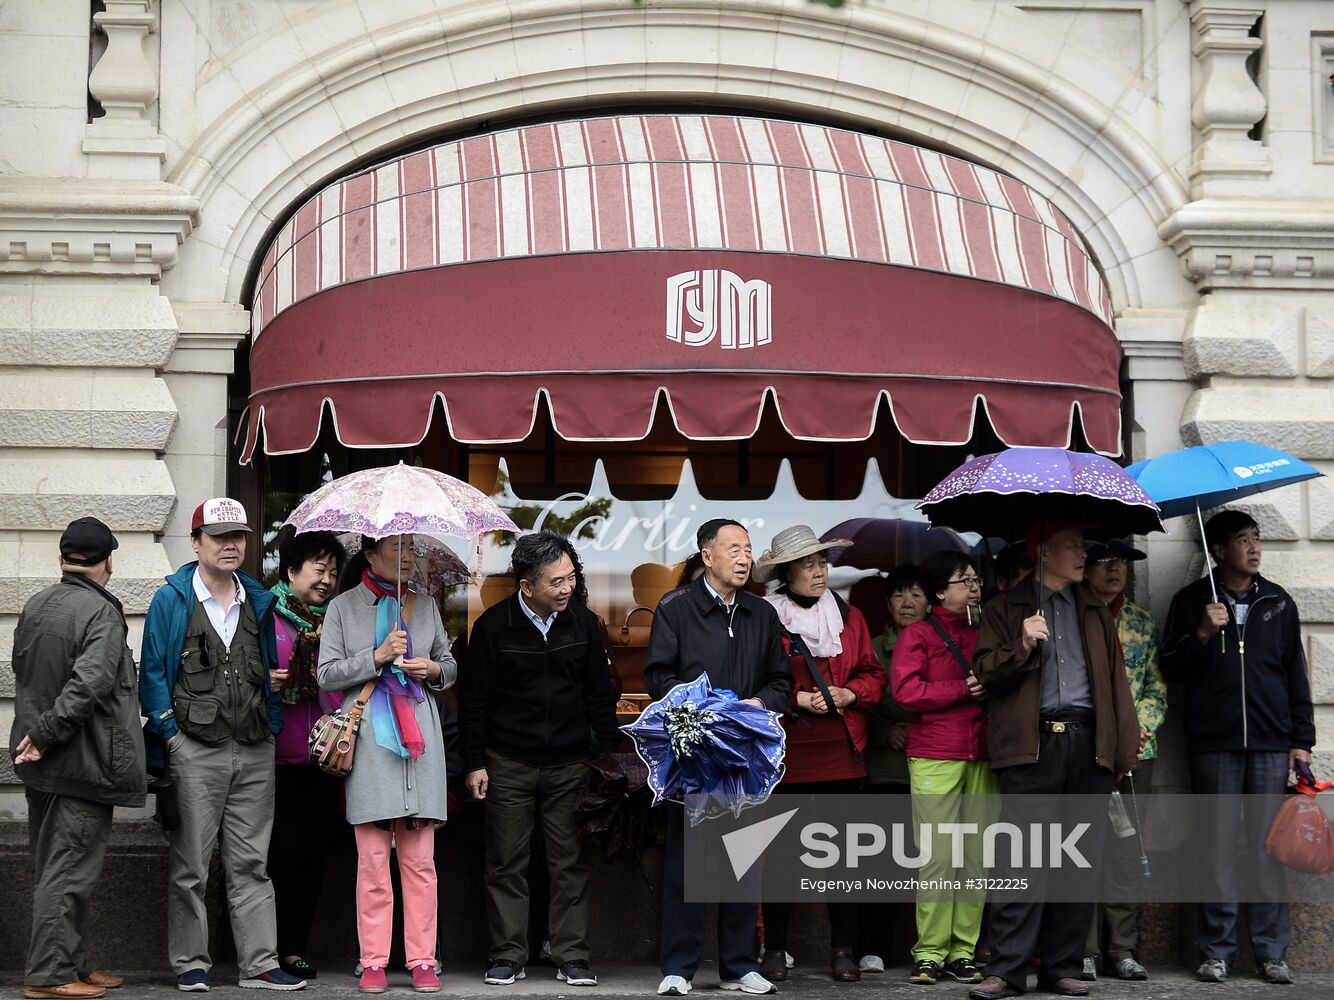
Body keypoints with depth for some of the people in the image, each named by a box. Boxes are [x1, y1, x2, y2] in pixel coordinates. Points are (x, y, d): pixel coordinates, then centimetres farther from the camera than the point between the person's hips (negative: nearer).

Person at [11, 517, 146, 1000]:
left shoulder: (33, 607, 9)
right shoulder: (101, 614, -16)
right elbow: (89, 684, -25)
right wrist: (46, 734, -18)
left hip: (41, 763, 9)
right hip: (83, 762, -8)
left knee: (55, 867, 14)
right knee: (67, 871, -3)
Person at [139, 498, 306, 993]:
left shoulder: (258, 601, 14)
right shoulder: (171, 600, 2)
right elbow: (153, 672, 0)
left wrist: (274, 727, 9)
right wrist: (170, 733, -7)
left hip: (255, 752, 4)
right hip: (195, 750, -4)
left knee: (251, 863, 6)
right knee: (191, 864, 2)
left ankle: (260, 964, 9)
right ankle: (190, 965, 11)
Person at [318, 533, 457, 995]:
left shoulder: (425, 606, 15)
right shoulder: (343, 607, 6)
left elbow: (450, 664, 22)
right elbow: (326, 674, 1)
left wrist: (434, 669, -1)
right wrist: (377, 657, -11)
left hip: (420, 741, 2)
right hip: (370, 744, -2)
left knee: (420, 859, 1)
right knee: (373, 858, -2)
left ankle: (422, 960, 6)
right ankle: (373, 961, 5)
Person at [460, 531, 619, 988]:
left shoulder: (583, 622, 0)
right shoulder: (492, 626, -8)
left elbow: (600, 694, 8)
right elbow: (473, 701, -1)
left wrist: (611, 755, 6)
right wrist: (474, 763, -3)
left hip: (570, 763, 2)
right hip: (508, 765, -2)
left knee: (573, 863, 4)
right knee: (507, 864, 4)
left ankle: (572, 956, 12)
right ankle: (508, 955, 14)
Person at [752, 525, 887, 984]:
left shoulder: (849, 617, 11)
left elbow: (873, 674, 13)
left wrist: (850, 693, -6)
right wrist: (796, 699, -13)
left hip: (841, 753, 3)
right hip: (786, 752, -3)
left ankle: (843, 950, 13)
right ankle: (775, 950, 13)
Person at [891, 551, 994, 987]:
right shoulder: (918, 635, 5)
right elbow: (906, 691, -8)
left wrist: (992, 687, 5)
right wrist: (963, 690, -8)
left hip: (982, 759, 4)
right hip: (934, 760, -4)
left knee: (976, 857, 1)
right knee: (938, 857, -7)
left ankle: (962, 952, 6)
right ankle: (930, 952, -1)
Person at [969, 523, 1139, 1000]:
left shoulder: (1093, 610, 21)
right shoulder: (1005, 608, 10)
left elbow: (1114, 678, 18)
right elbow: (985, 670, 1)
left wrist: (1125, 743, 9)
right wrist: (1022, 645, -17)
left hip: (1088, 746, 4)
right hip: (1032, 745, -4)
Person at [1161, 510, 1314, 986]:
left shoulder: (1278, 602, 13)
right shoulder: (1191, 602, 7)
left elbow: (1296, 674, 14)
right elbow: (1172, 669, 4)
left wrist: (1301, 740, 8)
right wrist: (1202, 635, -13)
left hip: (1271, 742, 2)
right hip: (1213, 742, -1)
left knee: (1268, 846, 1)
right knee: (1217, 846, -1)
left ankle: (1271, 951, 7)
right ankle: (1216, 950, 5)